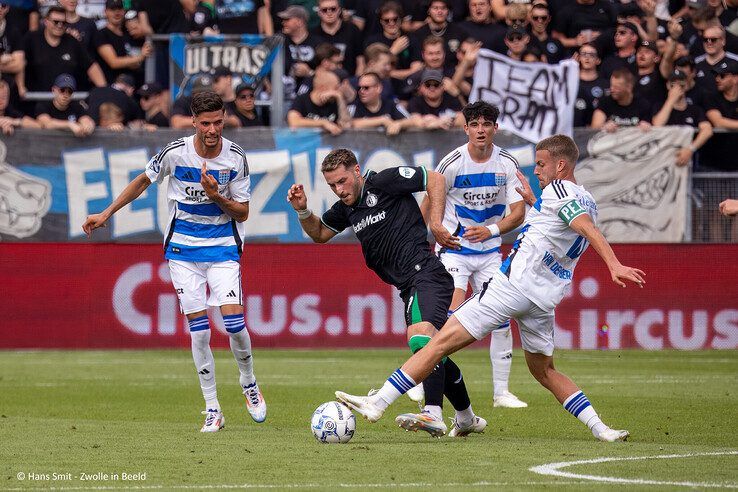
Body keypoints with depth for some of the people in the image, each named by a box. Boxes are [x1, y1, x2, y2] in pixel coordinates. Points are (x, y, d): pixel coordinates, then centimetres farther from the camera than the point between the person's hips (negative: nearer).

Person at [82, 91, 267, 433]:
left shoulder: (235, 158, -9)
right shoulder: (175, 153, -10)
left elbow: (242, 213, -2)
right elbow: (143, 181, 10)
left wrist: (217, 196, -21)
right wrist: (106, 214, 11)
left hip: (223, 247, 0)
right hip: (183, 249, 0)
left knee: (233, 321, -15)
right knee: (198, 329, -5)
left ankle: (249, 384, 14)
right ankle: (212, 410, 3)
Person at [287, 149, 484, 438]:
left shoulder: (383, 182, -7)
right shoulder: (346, 209, 16)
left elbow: (434, 179, -3)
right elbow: (319, 234, 31)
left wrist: (435, 224, -9)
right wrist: (302, 210, 12)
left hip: (426, 273, -10)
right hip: (409, 287, 10)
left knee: (420, 338, -29)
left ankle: (433, 414, -43)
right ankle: (467, 419, 30)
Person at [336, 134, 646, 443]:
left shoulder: (558, 189, -7)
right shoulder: (587, 202, 19)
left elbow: (588, 228, -22)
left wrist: (614, 265, -35)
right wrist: (533, 202, 35)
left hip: (514, 283, -9)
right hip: (545, 298, 9)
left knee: (443, 341, -8)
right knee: (543, 370, 21)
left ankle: (378, 402, -12)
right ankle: (599, 427, 6)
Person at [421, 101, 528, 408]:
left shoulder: (507, 164, -4)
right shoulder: (453, 163, -13)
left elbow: (518, 212, -2)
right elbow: (427, 204, -3)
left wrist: (490, 230, -19)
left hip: (489, 251, 4)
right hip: (454, 248, -4)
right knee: (451, 316, -20)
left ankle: (501, 392, 8)